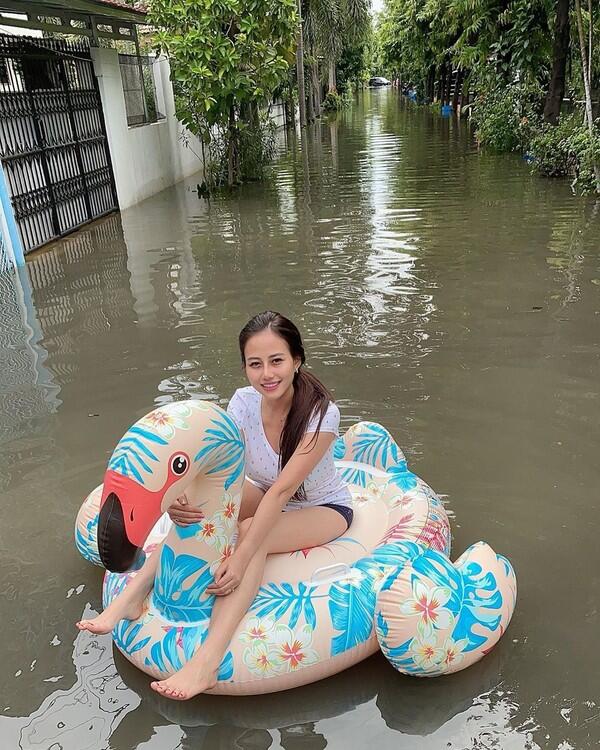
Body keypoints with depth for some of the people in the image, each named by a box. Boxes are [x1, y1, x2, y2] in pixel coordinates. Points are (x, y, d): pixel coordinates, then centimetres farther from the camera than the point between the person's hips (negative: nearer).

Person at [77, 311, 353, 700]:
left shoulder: (321, 412, -31)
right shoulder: (243, 402, -17)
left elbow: (283, 490, -37)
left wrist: (240, 558, -42)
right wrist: (184, 502, -47)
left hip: (325, 508, -5)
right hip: (266, 497, 5)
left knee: (250, 532, -34)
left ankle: (207, 662, -40)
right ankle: (131, 598, -18)